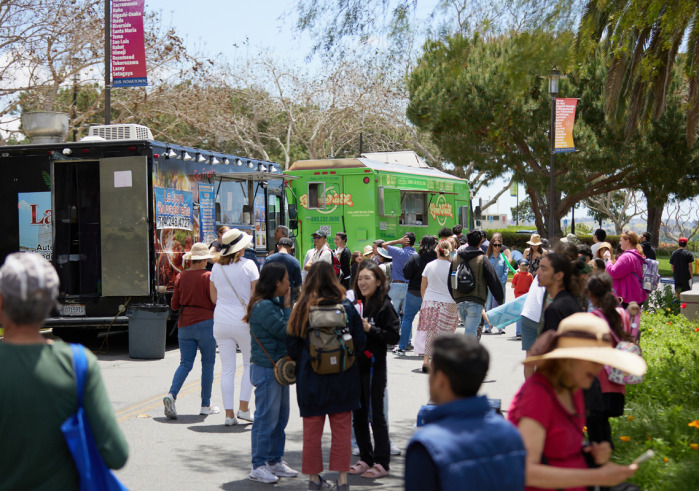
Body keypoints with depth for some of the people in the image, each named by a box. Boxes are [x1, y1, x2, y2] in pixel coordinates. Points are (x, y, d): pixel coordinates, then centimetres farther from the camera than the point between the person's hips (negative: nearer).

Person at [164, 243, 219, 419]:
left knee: (185, 363, 7)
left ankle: (171, 394, -16)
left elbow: (174, 304, 8)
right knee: (207, 363, 8)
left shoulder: (181, 277, 4)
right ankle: (206, 405, 10)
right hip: (205, 323, -4)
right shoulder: (207, 277, -8)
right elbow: (215, 302, -8)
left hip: (184, 324, 4)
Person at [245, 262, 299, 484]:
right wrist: (288, 307, -12)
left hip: (278, 368, 10)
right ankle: (258, 466, 5)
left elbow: (287, 331, 14)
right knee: (266, 418, -4)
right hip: (266, 369, -10)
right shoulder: (264, 307, -19)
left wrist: (287, 307, 3)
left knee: (280, 417, 15)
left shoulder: (275, 303, 13)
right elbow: (285, 331, -21)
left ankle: (275, 461, 25)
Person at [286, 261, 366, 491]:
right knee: (341, 429, 9)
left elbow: (292, 346, -3)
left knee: (312, 430, 11)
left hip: (311, 378, 0)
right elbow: (360, 344, -2)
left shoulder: (301, 309, -8)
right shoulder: (347, 308, -7)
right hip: (342, 378, 0)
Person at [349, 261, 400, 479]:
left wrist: (370, 329, -21)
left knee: (376, 414, -1)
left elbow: (394, 336, -14)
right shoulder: (356, 304, 11)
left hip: (374, 367, -7)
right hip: (355, 364, 7)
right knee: (358, 415, 12)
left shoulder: (384, 306, -9)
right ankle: (365, 459, 23)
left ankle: (382, 463, 8)